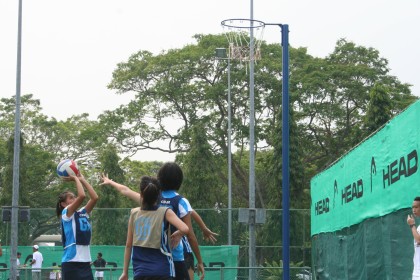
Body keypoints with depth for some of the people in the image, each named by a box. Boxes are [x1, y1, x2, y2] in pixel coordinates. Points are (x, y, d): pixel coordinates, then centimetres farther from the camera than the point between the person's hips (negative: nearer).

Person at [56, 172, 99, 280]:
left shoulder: (83, 213, 15)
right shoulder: (66, 213, -4)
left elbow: (94, 197, 4)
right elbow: (82, 196, -17)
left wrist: (82, 179, 7)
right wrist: (76, 179, -3)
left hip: (85, 262, 7)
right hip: (71, 263, -7)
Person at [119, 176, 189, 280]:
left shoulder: (134, 213, 6)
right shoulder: (165, 212, -3)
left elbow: (128, 245, 9)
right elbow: (184, 229, -18)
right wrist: (177, 234, 4)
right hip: (162, 271, -3)